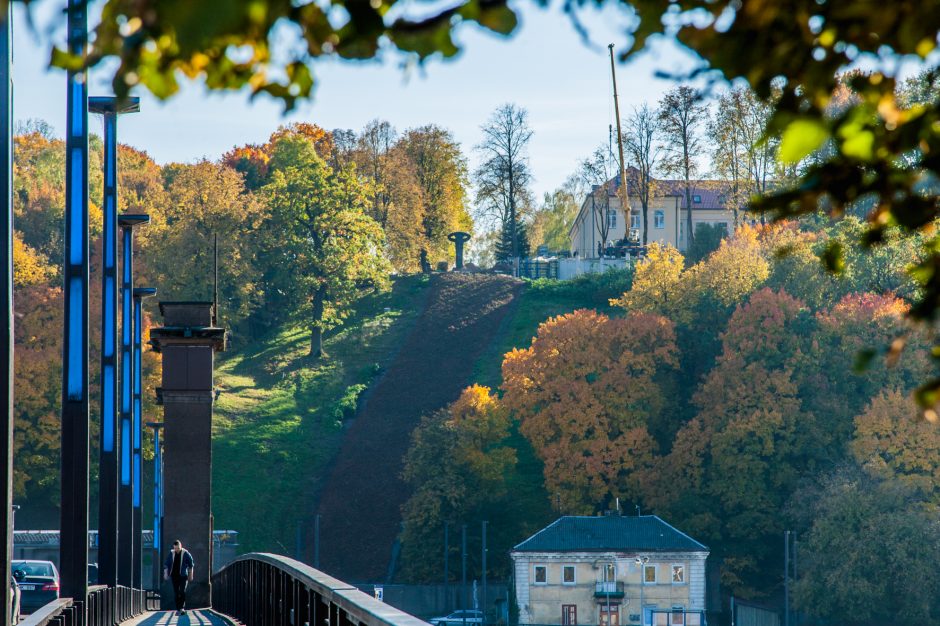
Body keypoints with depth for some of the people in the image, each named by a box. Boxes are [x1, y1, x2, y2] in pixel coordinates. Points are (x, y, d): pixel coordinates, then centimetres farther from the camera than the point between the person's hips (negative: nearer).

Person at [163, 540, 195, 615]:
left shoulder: (185, 553, -3)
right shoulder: (171, 553, 4)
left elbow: (191, 564, 4)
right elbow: (166, 564, 11)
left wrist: (191, 575, 4)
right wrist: (165, 574, 4)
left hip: (183, 575, -3)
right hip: (174, 576, 3)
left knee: (182, 591, -16)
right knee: (176, 592, 3)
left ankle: (182, 608, -14)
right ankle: (178, 609, 8)